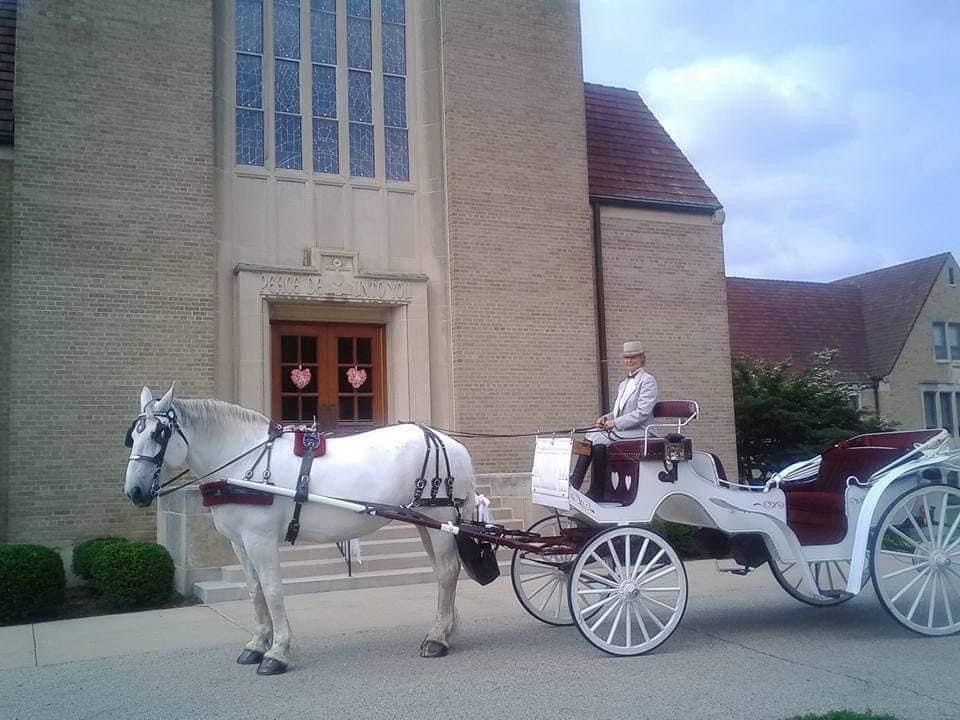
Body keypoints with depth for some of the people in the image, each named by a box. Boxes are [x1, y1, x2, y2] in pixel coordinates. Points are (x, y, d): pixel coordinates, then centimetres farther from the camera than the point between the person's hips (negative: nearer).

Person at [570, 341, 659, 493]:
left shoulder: (648, 380, -5)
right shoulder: (623, 383, 21)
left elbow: (642, 413, -15)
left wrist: (615, 423, -18)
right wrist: (605, 418, 1)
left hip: (638, 432, -8)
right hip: (621, 430, 8)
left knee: (596, 439, -25)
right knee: (591, 437, -14)